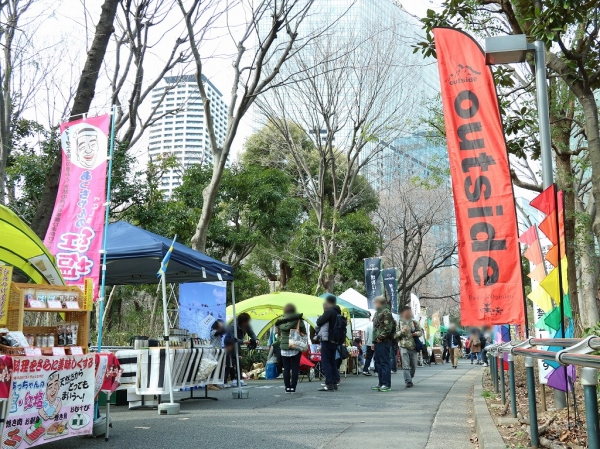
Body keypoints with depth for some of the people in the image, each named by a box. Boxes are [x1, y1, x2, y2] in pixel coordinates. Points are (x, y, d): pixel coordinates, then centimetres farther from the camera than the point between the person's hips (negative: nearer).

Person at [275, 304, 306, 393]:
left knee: (286, 368, 8)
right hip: (296, 347, -1)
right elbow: (304, 333, 3)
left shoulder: (281, 321, -1)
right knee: (295, 368, 4)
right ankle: (293, 387, 2)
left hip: (284, 348, 1)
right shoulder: (299, 321, -5)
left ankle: (287, 387, 7)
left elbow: (278, 334, 7)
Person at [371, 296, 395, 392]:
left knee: (385, 363, -7)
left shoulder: (386, 313, -10)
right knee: (378, 362, 13)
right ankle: (381, 383, 20)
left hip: (384, 342, -10)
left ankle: (387, 384, -5)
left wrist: (380, 337, -19)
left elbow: (388, 328, -20)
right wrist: (374, 341, 20)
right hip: (378, 342, 10)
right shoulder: (377, 313, 20)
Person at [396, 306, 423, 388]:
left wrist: (416, 333, -8)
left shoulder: (414, 322, 9)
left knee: (414, 366, 9)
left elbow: (421, 331, 14)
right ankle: (408, 382, -8)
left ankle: (409, 379, 28)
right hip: (404, 347, -3)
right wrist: (402, 331, -18)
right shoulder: (399, 323, 2)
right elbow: (394, 335, -1)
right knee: (406, 366, -9)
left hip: (413, 347, 3)